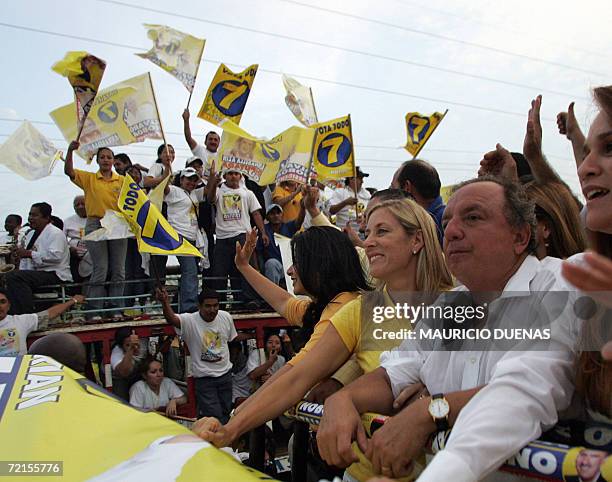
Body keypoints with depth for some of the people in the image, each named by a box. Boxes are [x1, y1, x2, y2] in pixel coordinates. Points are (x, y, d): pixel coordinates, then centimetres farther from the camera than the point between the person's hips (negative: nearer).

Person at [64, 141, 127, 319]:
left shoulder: (122, 180, 10)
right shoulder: (89, 178, 8)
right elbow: (68, 171, -5)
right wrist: (70, 150, -18)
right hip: (95, 225, -2)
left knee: (118, 270, 3)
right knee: (100, 269, -5)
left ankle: (116, 309, 11)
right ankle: (95, 310, 2)